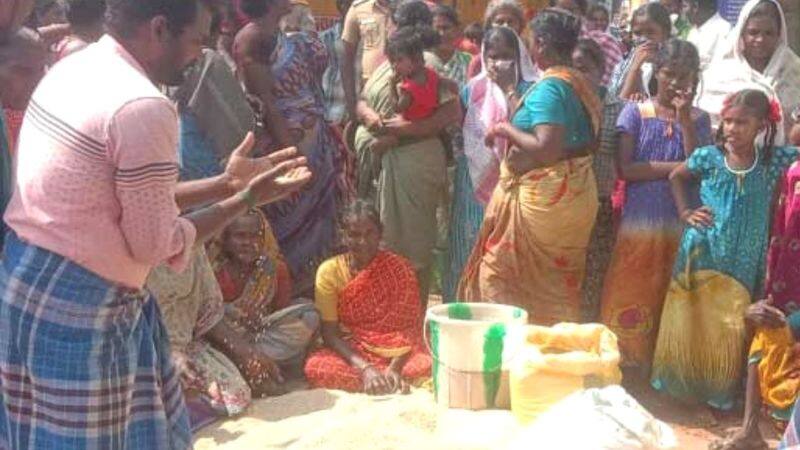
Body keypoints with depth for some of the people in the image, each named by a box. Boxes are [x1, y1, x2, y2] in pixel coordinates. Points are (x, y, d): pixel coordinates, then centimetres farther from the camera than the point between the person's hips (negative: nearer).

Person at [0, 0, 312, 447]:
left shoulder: (75, 68, 8)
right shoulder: (143, 107, -22)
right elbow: (155, 245, -15)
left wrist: (227, 183, 14)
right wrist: (247, 198, -5)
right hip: (78, 304, -9)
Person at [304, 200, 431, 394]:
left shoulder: (399, 268, -5)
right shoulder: (330, 271, -6)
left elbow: (410, 326, -8)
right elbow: (329, 333, -10)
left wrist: (394, 367, -27)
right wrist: (364, 368, -26)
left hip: (395, 353, 0)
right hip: (350, 352, 1)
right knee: (315, 367, -33)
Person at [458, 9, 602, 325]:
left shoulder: (548, 88, -17)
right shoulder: (580, 84, 9)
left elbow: (546, 149, -27)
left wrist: (507, 129, -13)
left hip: (543, 198, -9)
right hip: (574, 195, 9)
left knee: (503, 276, 3)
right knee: (557, 286, 16)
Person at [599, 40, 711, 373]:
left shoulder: (699, 119, 9)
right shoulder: (635, 113, 3)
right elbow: (625, 169, -8)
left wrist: (684, 120, -10)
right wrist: (675, 167, -10)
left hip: (681, 225, 2)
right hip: (639, 221, -2)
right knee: (630, 300, -2)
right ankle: (623, 366, 8)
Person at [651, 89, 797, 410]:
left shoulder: (776, 160, -8)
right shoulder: (708, 157, -6)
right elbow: (676, 177, 11)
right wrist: (685, 212, 1)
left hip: (741, 264, 0)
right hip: (699, 256, 0)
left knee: (727, 334, 8)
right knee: (686, 327, 11)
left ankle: (719, 395, 26)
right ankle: (676, 387, 29)